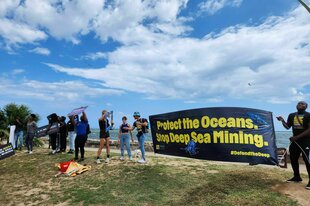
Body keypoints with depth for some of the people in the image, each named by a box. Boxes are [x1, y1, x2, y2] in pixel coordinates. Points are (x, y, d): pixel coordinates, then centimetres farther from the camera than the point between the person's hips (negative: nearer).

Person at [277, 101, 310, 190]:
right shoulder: (292, 115, 8)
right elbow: (287, 127, 13)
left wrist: (297, 137, -19)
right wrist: (282, 121, -6)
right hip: (295, 140, 6)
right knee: (293, 159, 13)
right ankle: (297, 177, 30)